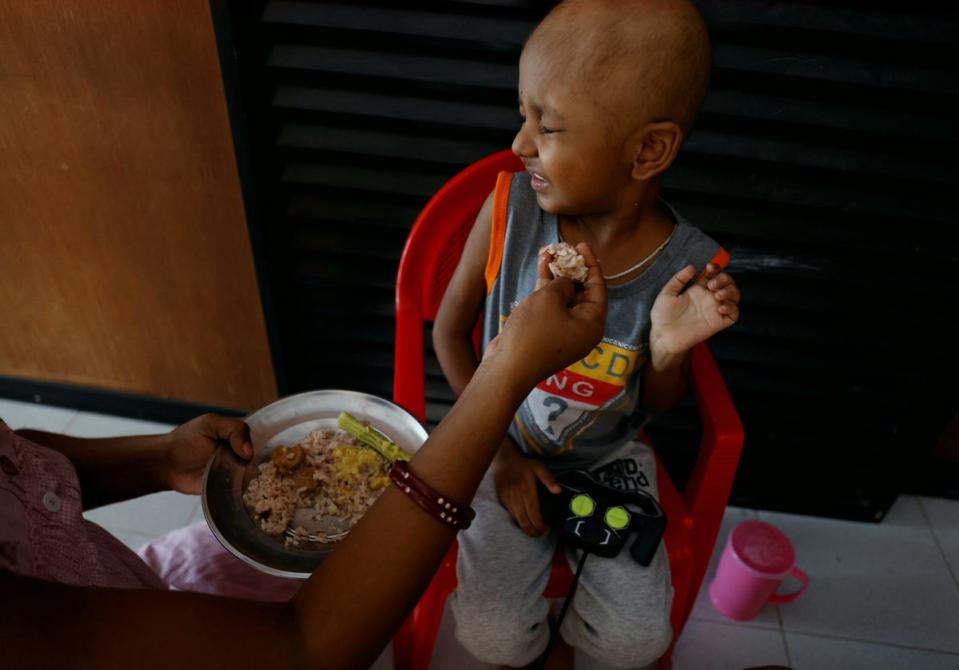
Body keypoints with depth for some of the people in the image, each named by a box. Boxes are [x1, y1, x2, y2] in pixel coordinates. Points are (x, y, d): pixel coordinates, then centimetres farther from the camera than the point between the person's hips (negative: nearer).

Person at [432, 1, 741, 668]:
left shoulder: (690, 267, -20)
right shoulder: (510, 206, -20)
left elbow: (653, 407, -4)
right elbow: (450, 331, -7)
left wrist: (669, 352, -28)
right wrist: (502, 452, -10)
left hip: (608, 460, 1)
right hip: (506, 446, 0)